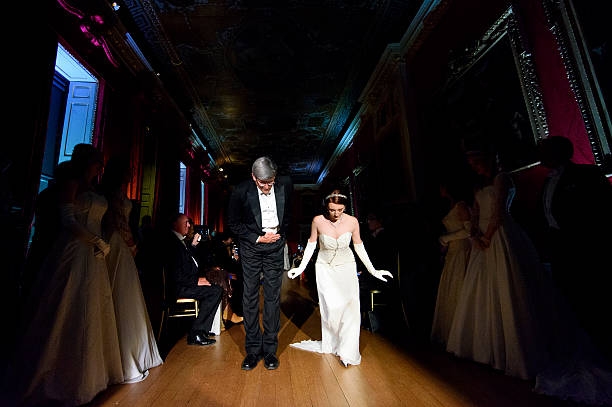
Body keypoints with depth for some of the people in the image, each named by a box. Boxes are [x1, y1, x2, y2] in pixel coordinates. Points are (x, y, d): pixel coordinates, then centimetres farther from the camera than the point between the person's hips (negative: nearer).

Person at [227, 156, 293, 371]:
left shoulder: (285, 184, -9)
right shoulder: (241, 191, -16)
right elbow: (233, 223, -4)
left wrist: (282, 231, 6)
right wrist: (258, 238, -10)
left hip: (276, 246, 1)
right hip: (251, 245, -1)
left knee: (273, 296, 4)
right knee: (250, 296, 2)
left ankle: (270, 349, 17)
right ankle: (253, 349, 17)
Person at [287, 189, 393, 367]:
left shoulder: (352, 221, -14)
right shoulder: (318, 221, -16)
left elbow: (358, 246, 0)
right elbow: (311, 244, -1)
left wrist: (373, 270, 2)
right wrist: (301, 267, -3)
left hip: (346, 268, 1)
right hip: (325, 268, -1)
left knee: (350, 306, -9)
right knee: (331, 308, -6)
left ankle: (347, 351, 5)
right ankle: (330, 345, 18)